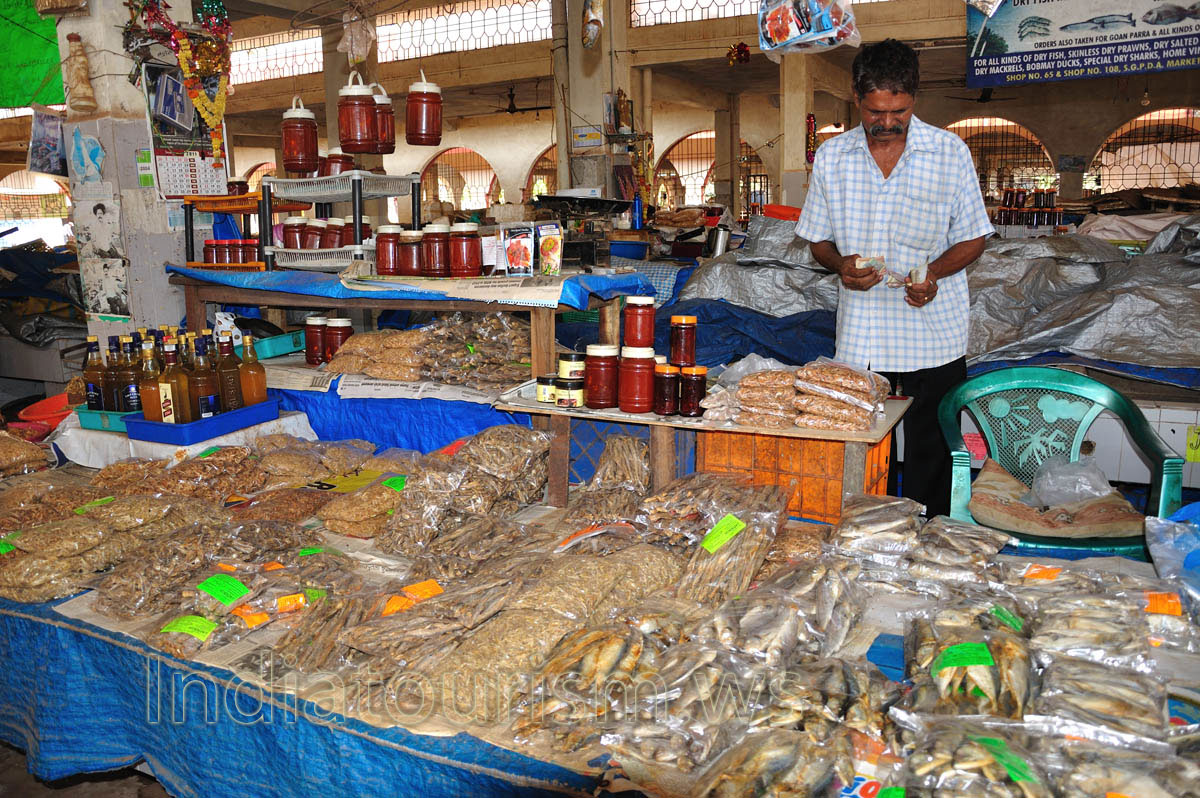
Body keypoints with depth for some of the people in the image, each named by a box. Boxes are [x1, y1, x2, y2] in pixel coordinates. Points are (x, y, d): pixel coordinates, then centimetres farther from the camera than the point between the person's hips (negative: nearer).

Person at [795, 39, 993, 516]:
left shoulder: (950, 152, -1)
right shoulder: (831, 157, 4)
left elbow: (973, 237, 5)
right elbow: (818, 239, 12)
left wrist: (934, 273, -15)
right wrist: (840, 264, -11)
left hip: (935, 336, -1)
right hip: (860, 338, 1)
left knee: (930, 457, 6)